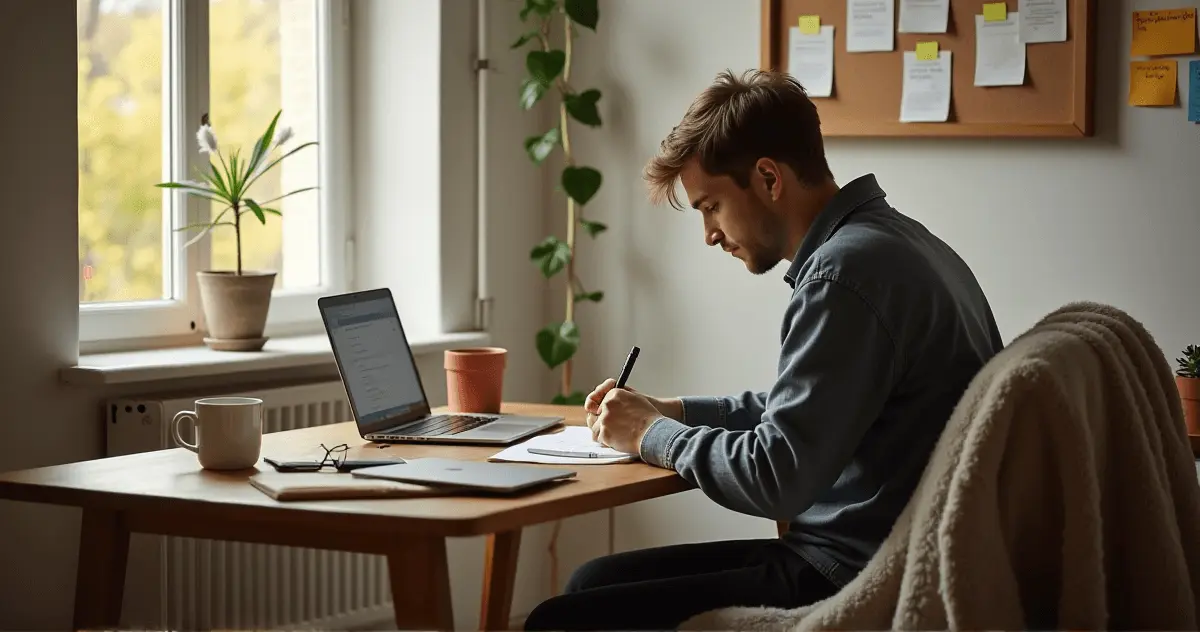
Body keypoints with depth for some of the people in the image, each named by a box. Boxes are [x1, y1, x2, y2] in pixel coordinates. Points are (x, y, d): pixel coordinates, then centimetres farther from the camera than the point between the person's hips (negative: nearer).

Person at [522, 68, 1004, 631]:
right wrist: (673, 411, 16)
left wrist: (651, 435, -6)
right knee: (595, 582, 18)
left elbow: (775, 478, -23)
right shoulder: (890, 239, 13)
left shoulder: (847, 272, -20)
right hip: (881, 553, 10)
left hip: (850, 583, -10)